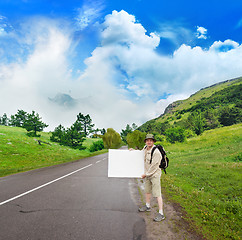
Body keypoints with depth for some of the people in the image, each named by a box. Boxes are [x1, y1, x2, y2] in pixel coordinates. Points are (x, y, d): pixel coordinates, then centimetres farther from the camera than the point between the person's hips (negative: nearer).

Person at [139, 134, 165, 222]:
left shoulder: (156, 152, -23)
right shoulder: (145, 148, 1)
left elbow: (154, 166, -21)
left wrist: (146, 174, -13)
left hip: (155, 175, -8)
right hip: (147, 174, 8)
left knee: (157, 194, -7)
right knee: (147, 191, 22)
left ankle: (161, 214, 1)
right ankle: (147, 206, 42)